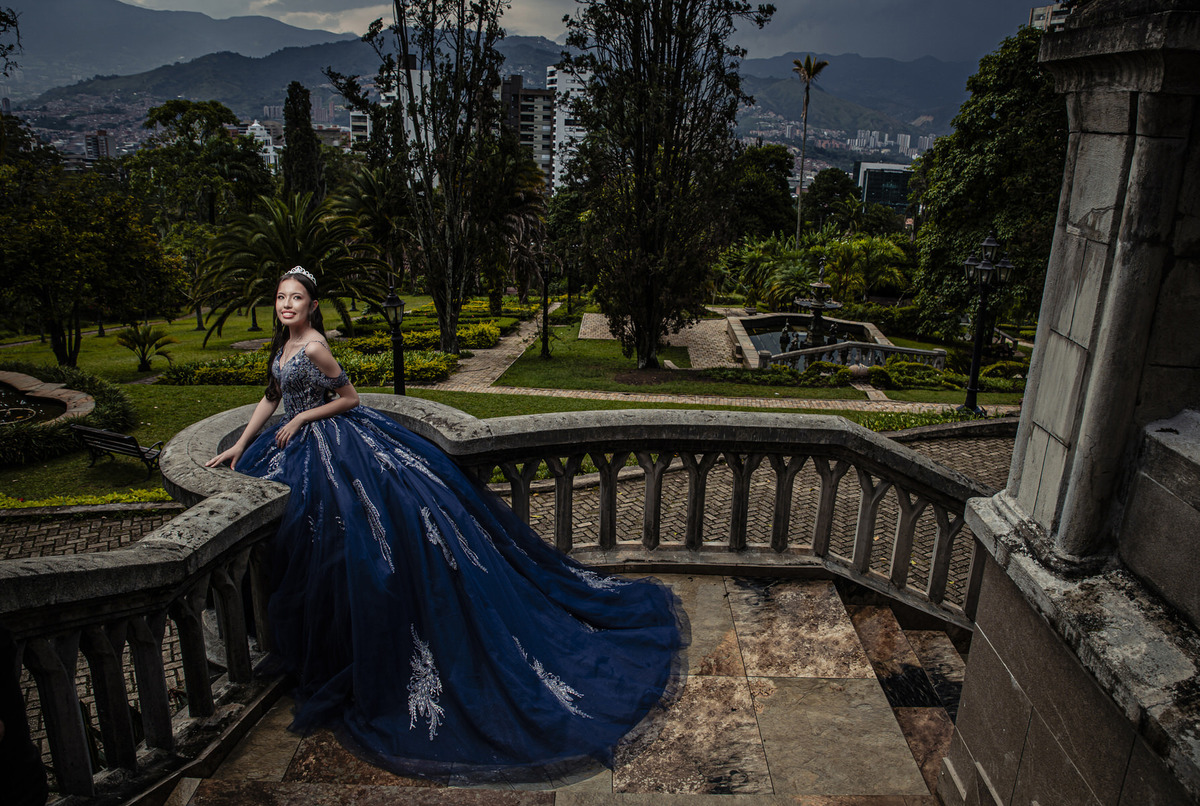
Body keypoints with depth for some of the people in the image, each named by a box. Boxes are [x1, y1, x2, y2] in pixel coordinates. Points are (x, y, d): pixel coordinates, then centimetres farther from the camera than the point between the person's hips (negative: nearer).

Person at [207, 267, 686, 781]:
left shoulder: (314, 347, -16)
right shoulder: (282, 345, 10)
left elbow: (349, 397, -12)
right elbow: (270, 400, 18)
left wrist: (300, 420, -11)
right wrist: (238, 448, 15)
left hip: (338, 441, -10)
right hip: (299, 446, 10)